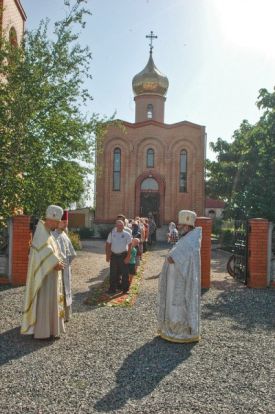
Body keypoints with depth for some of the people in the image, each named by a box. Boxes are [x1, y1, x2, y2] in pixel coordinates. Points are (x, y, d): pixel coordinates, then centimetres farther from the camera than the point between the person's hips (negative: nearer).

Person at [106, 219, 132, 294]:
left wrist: (128, 257, -11)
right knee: (113, 273, 9)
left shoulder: (126, 234, -5)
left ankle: (125, 289, 20)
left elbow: (130, 246, -6)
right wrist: (107, 255, 3)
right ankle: (112, 289, 21)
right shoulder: (112, 233, 2)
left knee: (125, 273, 5)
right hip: (114, 255, 2)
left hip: (123, 255, -2)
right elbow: (108, 244, 7)